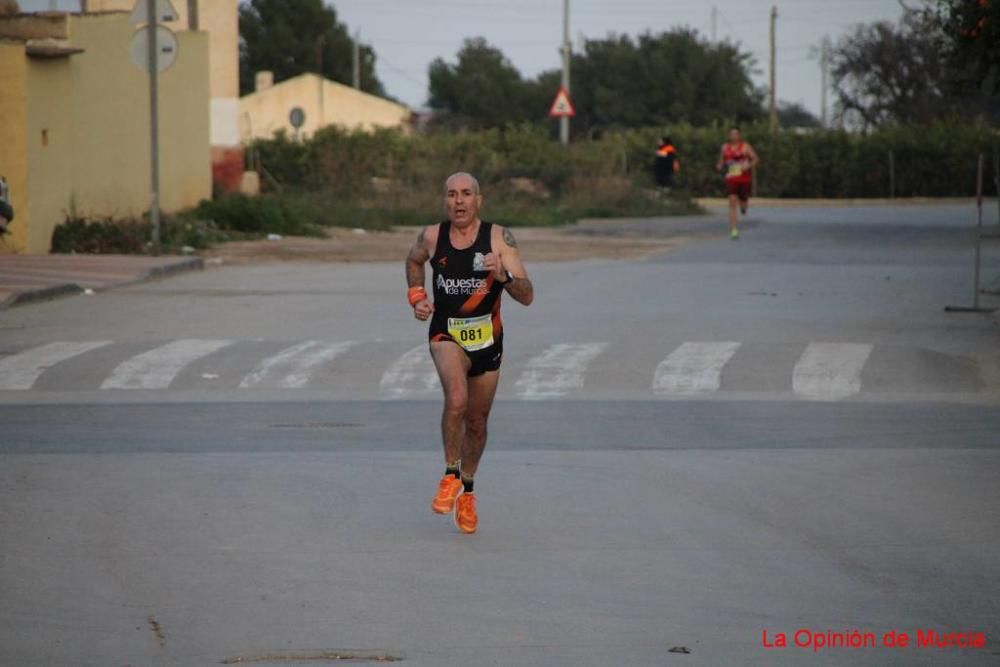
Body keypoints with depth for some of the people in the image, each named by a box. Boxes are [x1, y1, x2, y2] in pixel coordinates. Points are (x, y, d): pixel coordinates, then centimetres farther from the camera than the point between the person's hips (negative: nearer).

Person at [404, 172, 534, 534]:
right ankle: (450, 475, -10)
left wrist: (503, 276, -35)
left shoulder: (499, 238, -13)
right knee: (456, 398, -30)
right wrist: (417, 297, 4)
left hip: (487, 340, 1)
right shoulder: (432, 237, -8)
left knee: (476, 422, 14)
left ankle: (467, 491, 38)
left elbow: (527, 296, -17)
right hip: (447, 335, -1)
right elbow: (414, 261, 18)